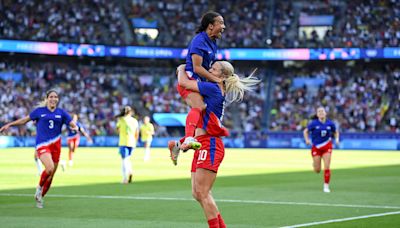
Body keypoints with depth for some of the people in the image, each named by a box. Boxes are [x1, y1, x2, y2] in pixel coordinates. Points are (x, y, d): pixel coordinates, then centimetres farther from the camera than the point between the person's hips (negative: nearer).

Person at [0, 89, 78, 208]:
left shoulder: (61, 113, 9)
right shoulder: (39, 111, 5)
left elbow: (73, 124, 5)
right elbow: (25, 120, 13)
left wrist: (76, 127, -19)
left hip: (56, 145, 3)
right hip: (42, 145, -3)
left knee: (51, 175, 5)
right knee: (50, 168, -27)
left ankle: (40, 196, 26)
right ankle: (39, 187, 1)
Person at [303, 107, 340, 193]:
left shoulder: (330, 123, -4)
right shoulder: (314, 123, -10)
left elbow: (336, 132, 13)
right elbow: (305, 131, 3)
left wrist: (337, 139, -5)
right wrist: (307, 140, -13)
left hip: (327, 147, 1)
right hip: (316, 147, -1)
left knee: (327, 167, -11)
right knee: (317, 170, 3)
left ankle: (326, 186, 2)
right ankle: (314, 163, 41)